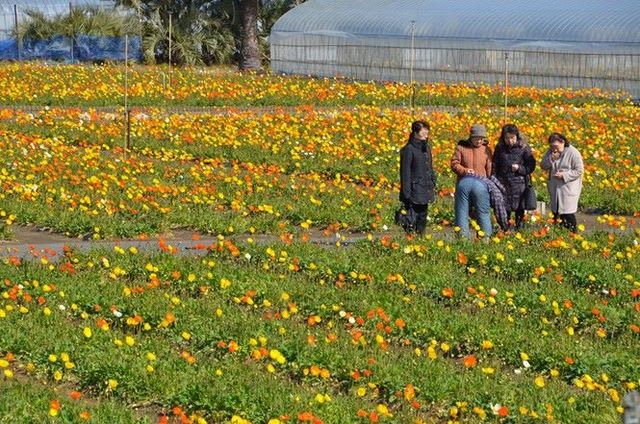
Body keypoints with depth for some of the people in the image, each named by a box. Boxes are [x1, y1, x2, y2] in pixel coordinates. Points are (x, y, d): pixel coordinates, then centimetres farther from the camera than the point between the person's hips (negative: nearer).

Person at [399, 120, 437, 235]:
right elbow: (405, 172, -14)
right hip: (414, 191, -8)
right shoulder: (409, 149, -13)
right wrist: (407, 193, -16)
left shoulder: (427, 147, 10)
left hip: (425, 190, 8)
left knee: (422, 219, 15)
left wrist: (433, 184, 16)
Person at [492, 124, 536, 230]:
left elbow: (531, 166, 1)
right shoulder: (499, 148, 6)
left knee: (519, 209, 4)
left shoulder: (524, 148, -3)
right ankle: (504, 230, 12)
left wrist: (519, 168, -14)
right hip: (503, 183, 2)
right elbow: (494, 166, 12)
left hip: (519, 183, -2)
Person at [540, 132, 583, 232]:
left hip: (569, 189, -6)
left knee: (568, 214, -10)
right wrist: (551, 159, -14)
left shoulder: (573, 153, -14)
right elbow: (543, 166, 5)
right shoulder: (550, 152, 5)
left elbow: (579, 170, -14)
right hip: (554, 189, 6)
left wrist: (564, 175, -21)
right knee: (556, 212, 11)